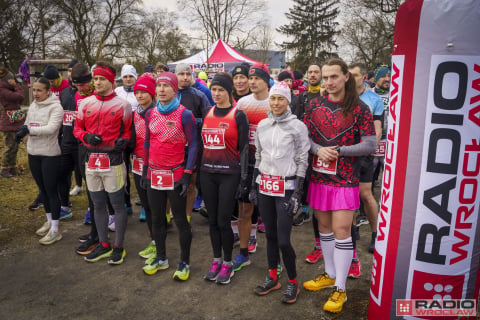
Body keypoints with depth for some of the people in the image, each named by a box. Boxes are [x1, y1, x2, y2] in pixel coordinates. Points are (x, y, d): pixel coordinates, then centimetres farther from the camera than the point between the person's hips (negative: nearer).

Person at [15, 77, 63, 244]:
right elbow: (27, 124, 16)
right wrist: (22, 130, -5)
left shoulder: (55, 107, -13)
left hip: (50, 154, -7)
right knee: (42, 188, 16)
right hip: (33, 153, 7)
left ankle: (55, 230, 7)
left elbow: (51, 128, -25)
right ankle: (49, 221, 32)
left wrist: (29, 130, -30)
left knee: (51, 190, -2)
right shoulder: (32, 106, 10)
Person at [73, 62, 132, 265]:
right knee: (98, 205, 13)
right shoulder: (85, 103, 7)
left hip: (113, 160, -4)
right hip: (91, 160, 5)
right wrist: (86, 136, -7)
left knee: (117, 204, 4)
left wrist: (124, 140, -18)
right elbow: (77, 128, 14)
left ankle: (119, 247, 18)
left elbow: (128, 130, 3)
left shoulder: (122, 105, -4)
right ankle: (104, 245, 28)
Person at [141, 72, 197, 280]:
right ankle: (161, 259, 32)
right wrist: (145, 169, 12)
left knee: (180, 220, 5)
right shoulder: (151, 113, 7)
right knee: (157, 219, 15)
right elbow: (147, 142, 15)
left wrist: (187, 174, -14)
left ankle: (184, 263, 19)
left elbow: (193, 145, -9)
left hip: (176, 175, -5)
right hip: (154, 174, 6)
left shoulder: (184, 115, -10)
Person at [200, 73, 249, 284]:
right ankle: (216, 260, 27)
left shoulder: (238, 115, -4)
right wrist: (198, 169, 13)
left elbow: (243, 148, -6)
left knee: (223, 221, -1)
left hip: (229, 174, -5)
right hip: (207, 173, 5)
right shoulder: (207, 113, 10)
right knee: (212, 220, 11)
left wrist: (244, 178, -8)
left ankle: (228, 264, 18)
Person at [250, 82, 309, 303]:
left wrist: (297, 193, -12)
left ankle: (293, 283, 18)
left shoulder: (297, 126, -7)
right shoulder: (262, 125, 8)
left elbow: (302, 162, -7)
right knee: (270, 234, 14)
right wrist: (254, 185, 11)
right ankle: (272, 278, 30)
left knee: (283, 240, -4)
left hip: (286, 188, -5)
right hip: (264, 186, 5)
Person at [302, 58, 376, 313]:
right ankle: (330, 275, 32)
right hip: (318, 176, 4)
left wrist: (338, 151, -15)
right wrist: (319, 149, -15)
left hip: (344, 178, -4)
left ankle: (340, 289, 10)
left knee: (341, 230, -4)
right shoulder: (315, 105, 5)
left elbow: (370, 145, -9)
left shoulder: (359, 108, -6)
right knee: (324, 226, 14)